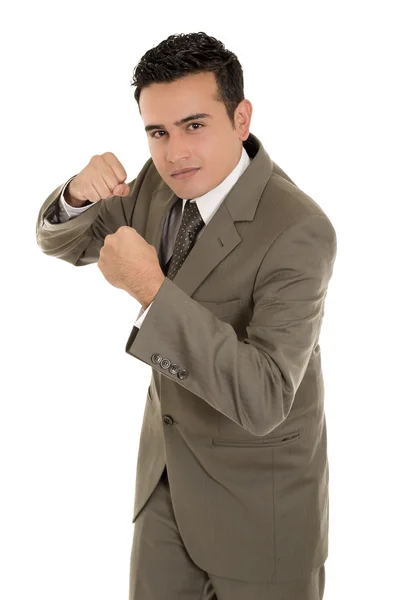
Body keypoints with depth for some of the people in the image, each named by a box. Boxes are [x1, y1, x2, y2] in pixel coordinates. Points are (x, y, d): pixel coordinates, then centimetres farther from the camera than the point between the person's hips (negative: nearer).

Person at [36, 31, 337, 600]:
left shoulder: (299, 232, -29)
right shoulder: (161, 181, -7)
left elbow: (261, 401, -34)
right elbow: (61, 242, 4)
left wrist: (151, 289, -39)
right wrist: (80, 192, -19)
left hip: (258, 492, -6)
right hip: (168, 463, 6)